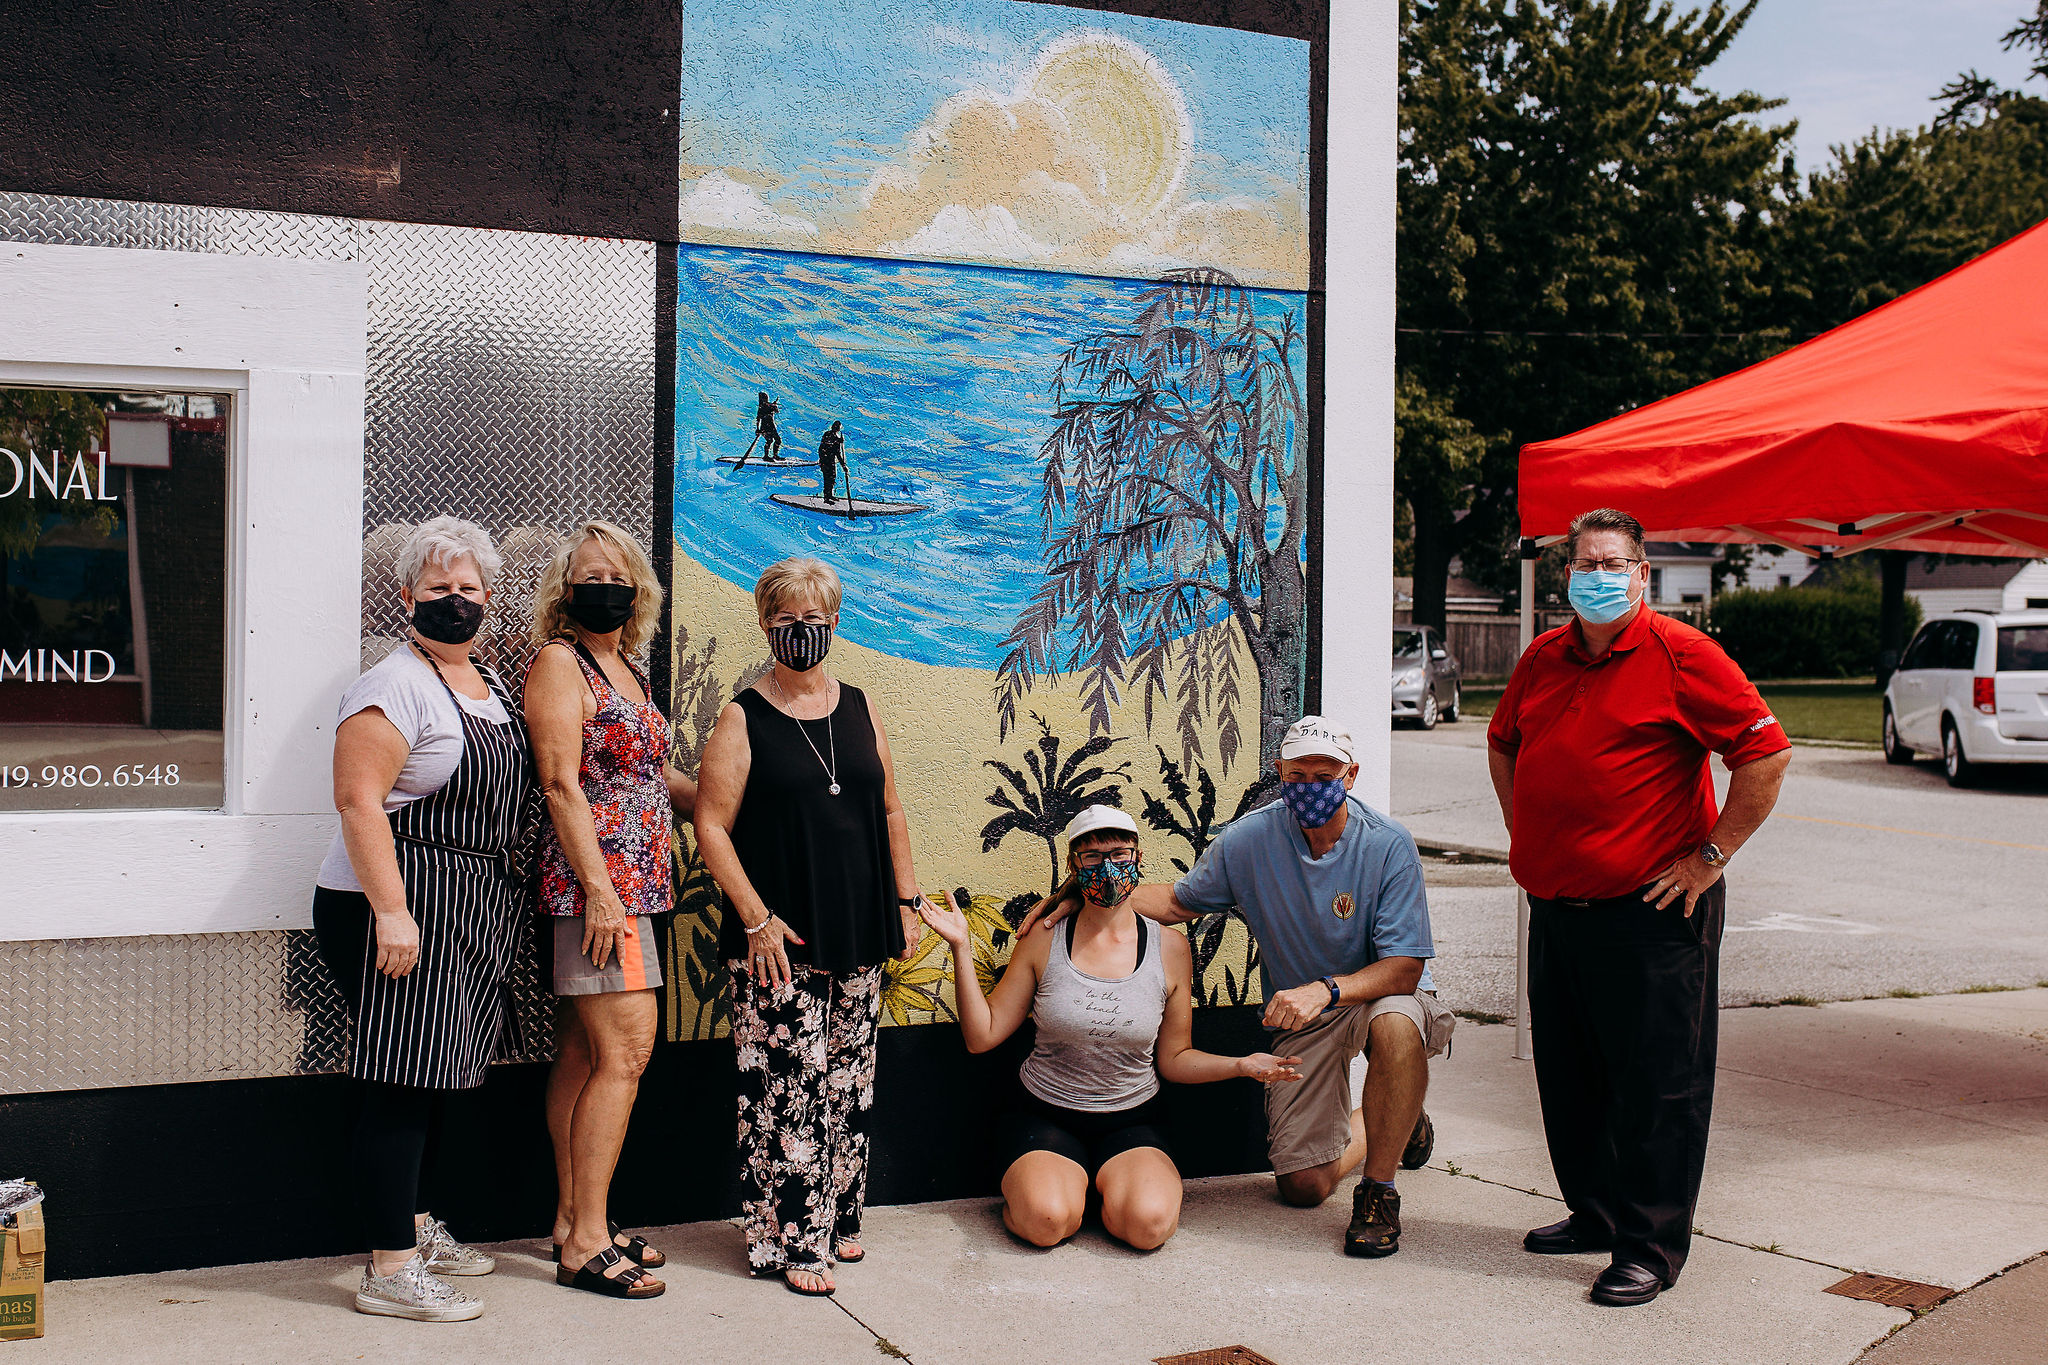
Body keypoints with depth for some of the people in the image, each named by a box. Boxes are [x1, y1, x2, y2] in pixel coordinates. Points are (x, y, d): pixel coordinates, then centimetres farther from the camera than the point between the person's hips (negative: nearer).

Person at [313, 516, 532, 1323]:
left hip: (470, 909, 9)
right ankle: (390, 1270, -2)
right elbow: (359, 800, -20)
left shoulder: (489, 684, 15)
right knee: (402, 1087, -8)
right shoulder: (395, 688, -12)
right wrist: (391, 912, -26)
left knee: (428, 1079, 17)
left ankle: (414, 1226, 30)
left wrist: (503, 898, 22)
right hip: (401, 907, -9)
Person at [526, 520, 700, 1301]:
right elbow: (562, 784, -15)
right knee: (626, 1050, -11)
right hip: (593, 877, -9)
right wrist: (599, 888, -20)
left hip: (630, 881, 9)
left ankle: (574, 1222, 17)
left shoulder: (627, 668, 18)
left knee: (581, 1052, 11)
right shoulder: (560, 662, -7)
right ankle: (587, 1242, -6)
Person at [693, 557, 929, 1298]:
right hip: (780, 939, -5)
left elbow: (890, 810, 16)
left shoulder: (860, 708, 11)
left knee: (848, 1084, 11)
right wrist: (756, 917, -13)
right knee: (787, 1088, -7)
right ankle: (790, 1239, 2)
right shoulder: (743, 719, -3)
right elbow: (711, 827, -7)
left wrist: (907, 901, 11)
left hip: (860, 934, 5)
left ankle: (837, 1218, 24)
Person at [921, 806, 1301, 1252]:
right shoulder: (1044, 941, -3)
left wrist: (1241, 1064, -11)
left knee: (1147, 1223, -27)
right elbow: (982, 1035, -2)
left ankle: (1111, 1186, 7)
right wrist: (961, 948, -11)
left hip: (1132, 1119, 1)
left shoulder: (1169, 949, 0)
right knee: (1046, 1221, -30)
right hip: (1046, 1115, -1)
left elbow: (1174, 1059, 6)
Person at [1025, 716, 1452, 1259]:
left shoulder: (1388, 846, -19)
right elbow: (1177, 901, 6)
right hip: (1300, 1016, 3)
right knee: (1303, 1185, -3)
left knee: (1396, 1024, -42)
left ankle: (1379, 1191, -18)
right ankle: (1386, 1126, 32)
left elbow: (1404, 967, -23)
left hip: (1381, 993, -3)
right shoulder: (1250, 840, -10)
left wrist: (1326, 990, -39)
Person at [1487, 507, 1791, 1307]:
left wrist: (1710, 856, -12)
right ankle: (1594, 1215, 31)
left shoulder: (1681, 656, -9)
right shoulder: (1543, 658, 10)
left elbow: (1766, 753, -12)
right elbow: (1504, 744, 28)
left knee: (1657, 1084, -2)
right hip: (1555, 905, 7)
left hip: (1651, 911, -7)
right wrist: (1525, 836, 18)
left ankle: (1650, 1249, 7)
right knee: (1567, 1076, 16)